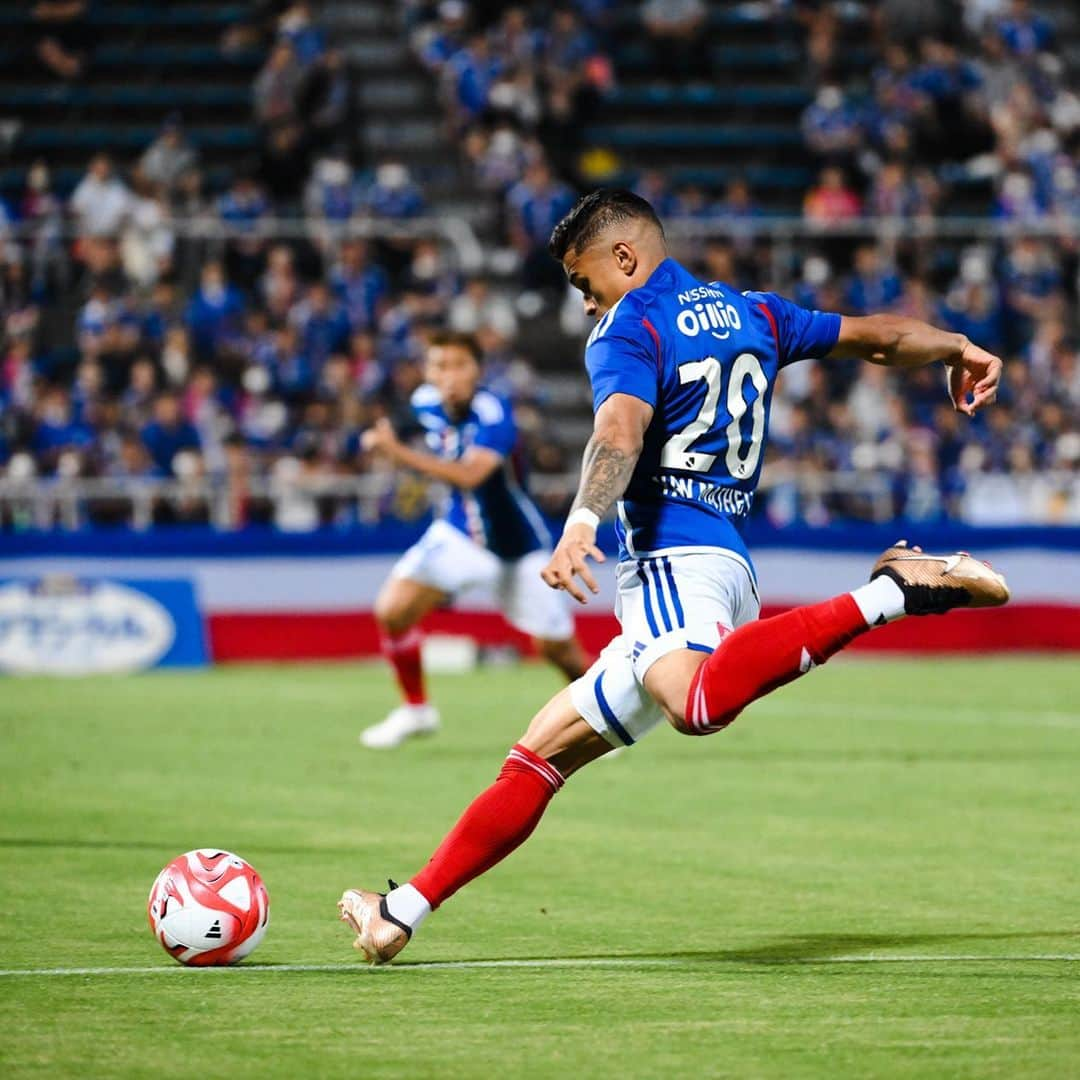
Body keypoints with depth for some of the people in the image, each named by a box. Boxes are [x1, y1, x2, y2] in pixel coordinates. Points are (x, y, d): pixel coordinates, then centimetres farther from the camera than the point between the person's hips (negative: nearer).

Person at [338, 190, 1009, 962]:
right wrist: (958, 349, 51)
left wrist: (583, 520, -38)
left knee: (701, 705, -42)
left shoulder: (630, 328, -2)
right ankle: (404, 912, 15)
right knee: (541, 754, 14)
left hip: (676, 558, -10)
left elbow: (620, 432, -22)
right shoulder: (751, 314, 21)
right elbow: (873, 337, 33)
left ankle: (890, 594, -39)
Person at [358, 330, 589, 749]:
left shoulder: (492, 414, -29)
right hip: (459, 533, 5)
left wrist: (399, 453, -54)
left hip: (516, 545, -5)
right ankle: (415, 709, 6)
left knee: (556, 648, 1)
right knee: (392, 610, -15)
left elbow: (470, 474, -46)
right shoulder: (426, 402, -8)